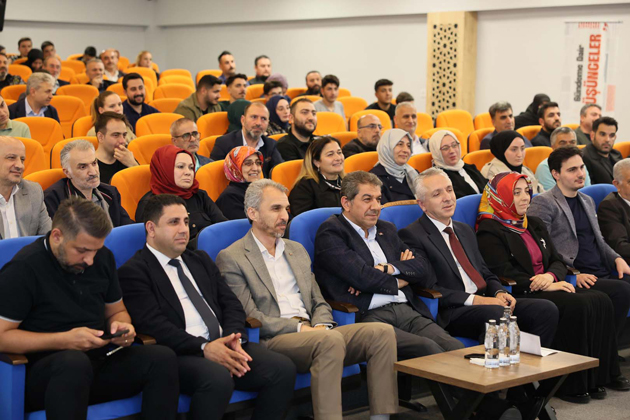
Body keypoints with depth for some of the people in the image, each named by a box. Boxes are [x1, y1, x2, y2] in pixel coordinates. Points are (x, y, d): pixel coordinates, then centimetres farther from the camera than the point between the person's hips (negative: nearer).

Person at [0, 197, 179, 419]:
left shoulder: (103, 257, 8)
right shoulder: (23, 268, -10)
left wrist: (120, 326, -3)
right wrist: (64, 340, -21)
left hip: (98, 363, 6)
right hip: (44, 372, -5)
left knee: (163, 357, -20)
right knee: (75, 361, -40)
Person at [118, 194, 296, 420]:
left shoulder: (200, 260, 25)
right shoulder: (133, 271, 2)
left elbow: (231, 304, 17)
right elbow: (153, 325, -11)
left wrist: (234, 338, -5)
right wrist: (204, 347, -21)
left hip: (224, 345, 7)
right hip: (180, 355, -6)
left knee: (283, 368, -18)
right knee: (218, 377, -37)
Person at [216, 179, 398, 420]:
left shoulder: (297, 251, 24)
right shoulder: (231, 258, 2)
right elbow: (249, 317, -7)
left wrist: (321, 326, -2)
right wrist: (300, 328, -14)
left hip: (312, 335, 7)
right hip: (271, 341, -7)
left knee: (382, 332, -17)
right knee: (331, 340, -37)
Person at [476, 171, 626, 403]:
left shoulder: (535, 224, 21)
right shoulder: (489, 231, -4)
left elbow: (557, 261, 16)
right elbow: (504, 273, -13)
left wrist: (551, 276, -9)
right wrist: (542, 286, -17)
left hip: (547, 287, 8)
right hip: (520, 296, -8)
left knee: (601, 301, -17)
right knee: (576, 306, -29)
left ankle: (595, 377, -12)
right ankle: (570, 384, -20)